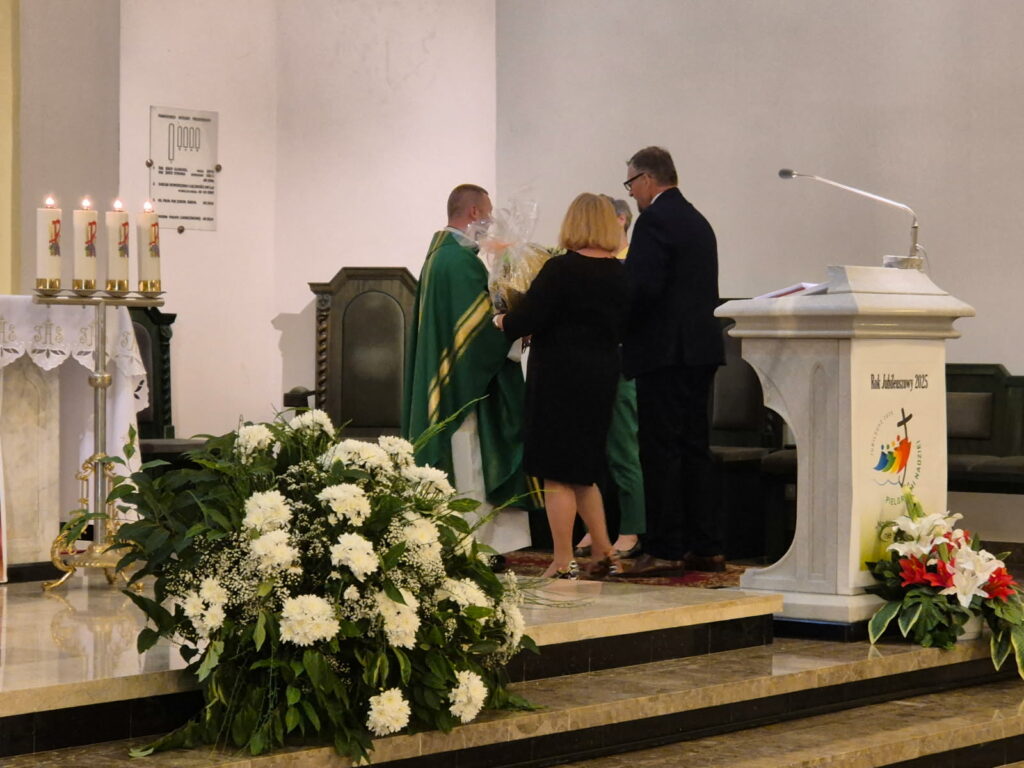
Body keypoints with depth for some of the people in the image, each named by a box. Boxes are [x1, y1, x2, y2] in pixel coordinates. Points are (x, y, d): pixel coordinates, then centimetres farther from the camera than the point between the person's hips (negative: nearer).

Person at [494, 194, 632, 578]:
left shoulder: (561, 269, -15)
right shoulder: (619, 274, 4)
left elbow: (527, 319, -16)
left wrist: (502, 322, 4)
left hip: (560, 376, -6)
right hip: (602, 376, 6)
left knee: (557, 474, 1)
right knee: (583, 471, 18)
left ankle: (564, 562, 4)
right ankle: (606, 555, 18)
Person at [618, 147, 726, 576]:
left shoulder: (655, 220, -11)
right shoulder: (698, 221, 17)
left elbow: (642, 288, -21)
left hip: (664, 349, -9)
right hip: (700, 349, 9)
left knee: (661, 451, -6)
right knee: (694, 447, 12)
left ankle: (665, 550, -5)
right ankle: (705, 548, 14)